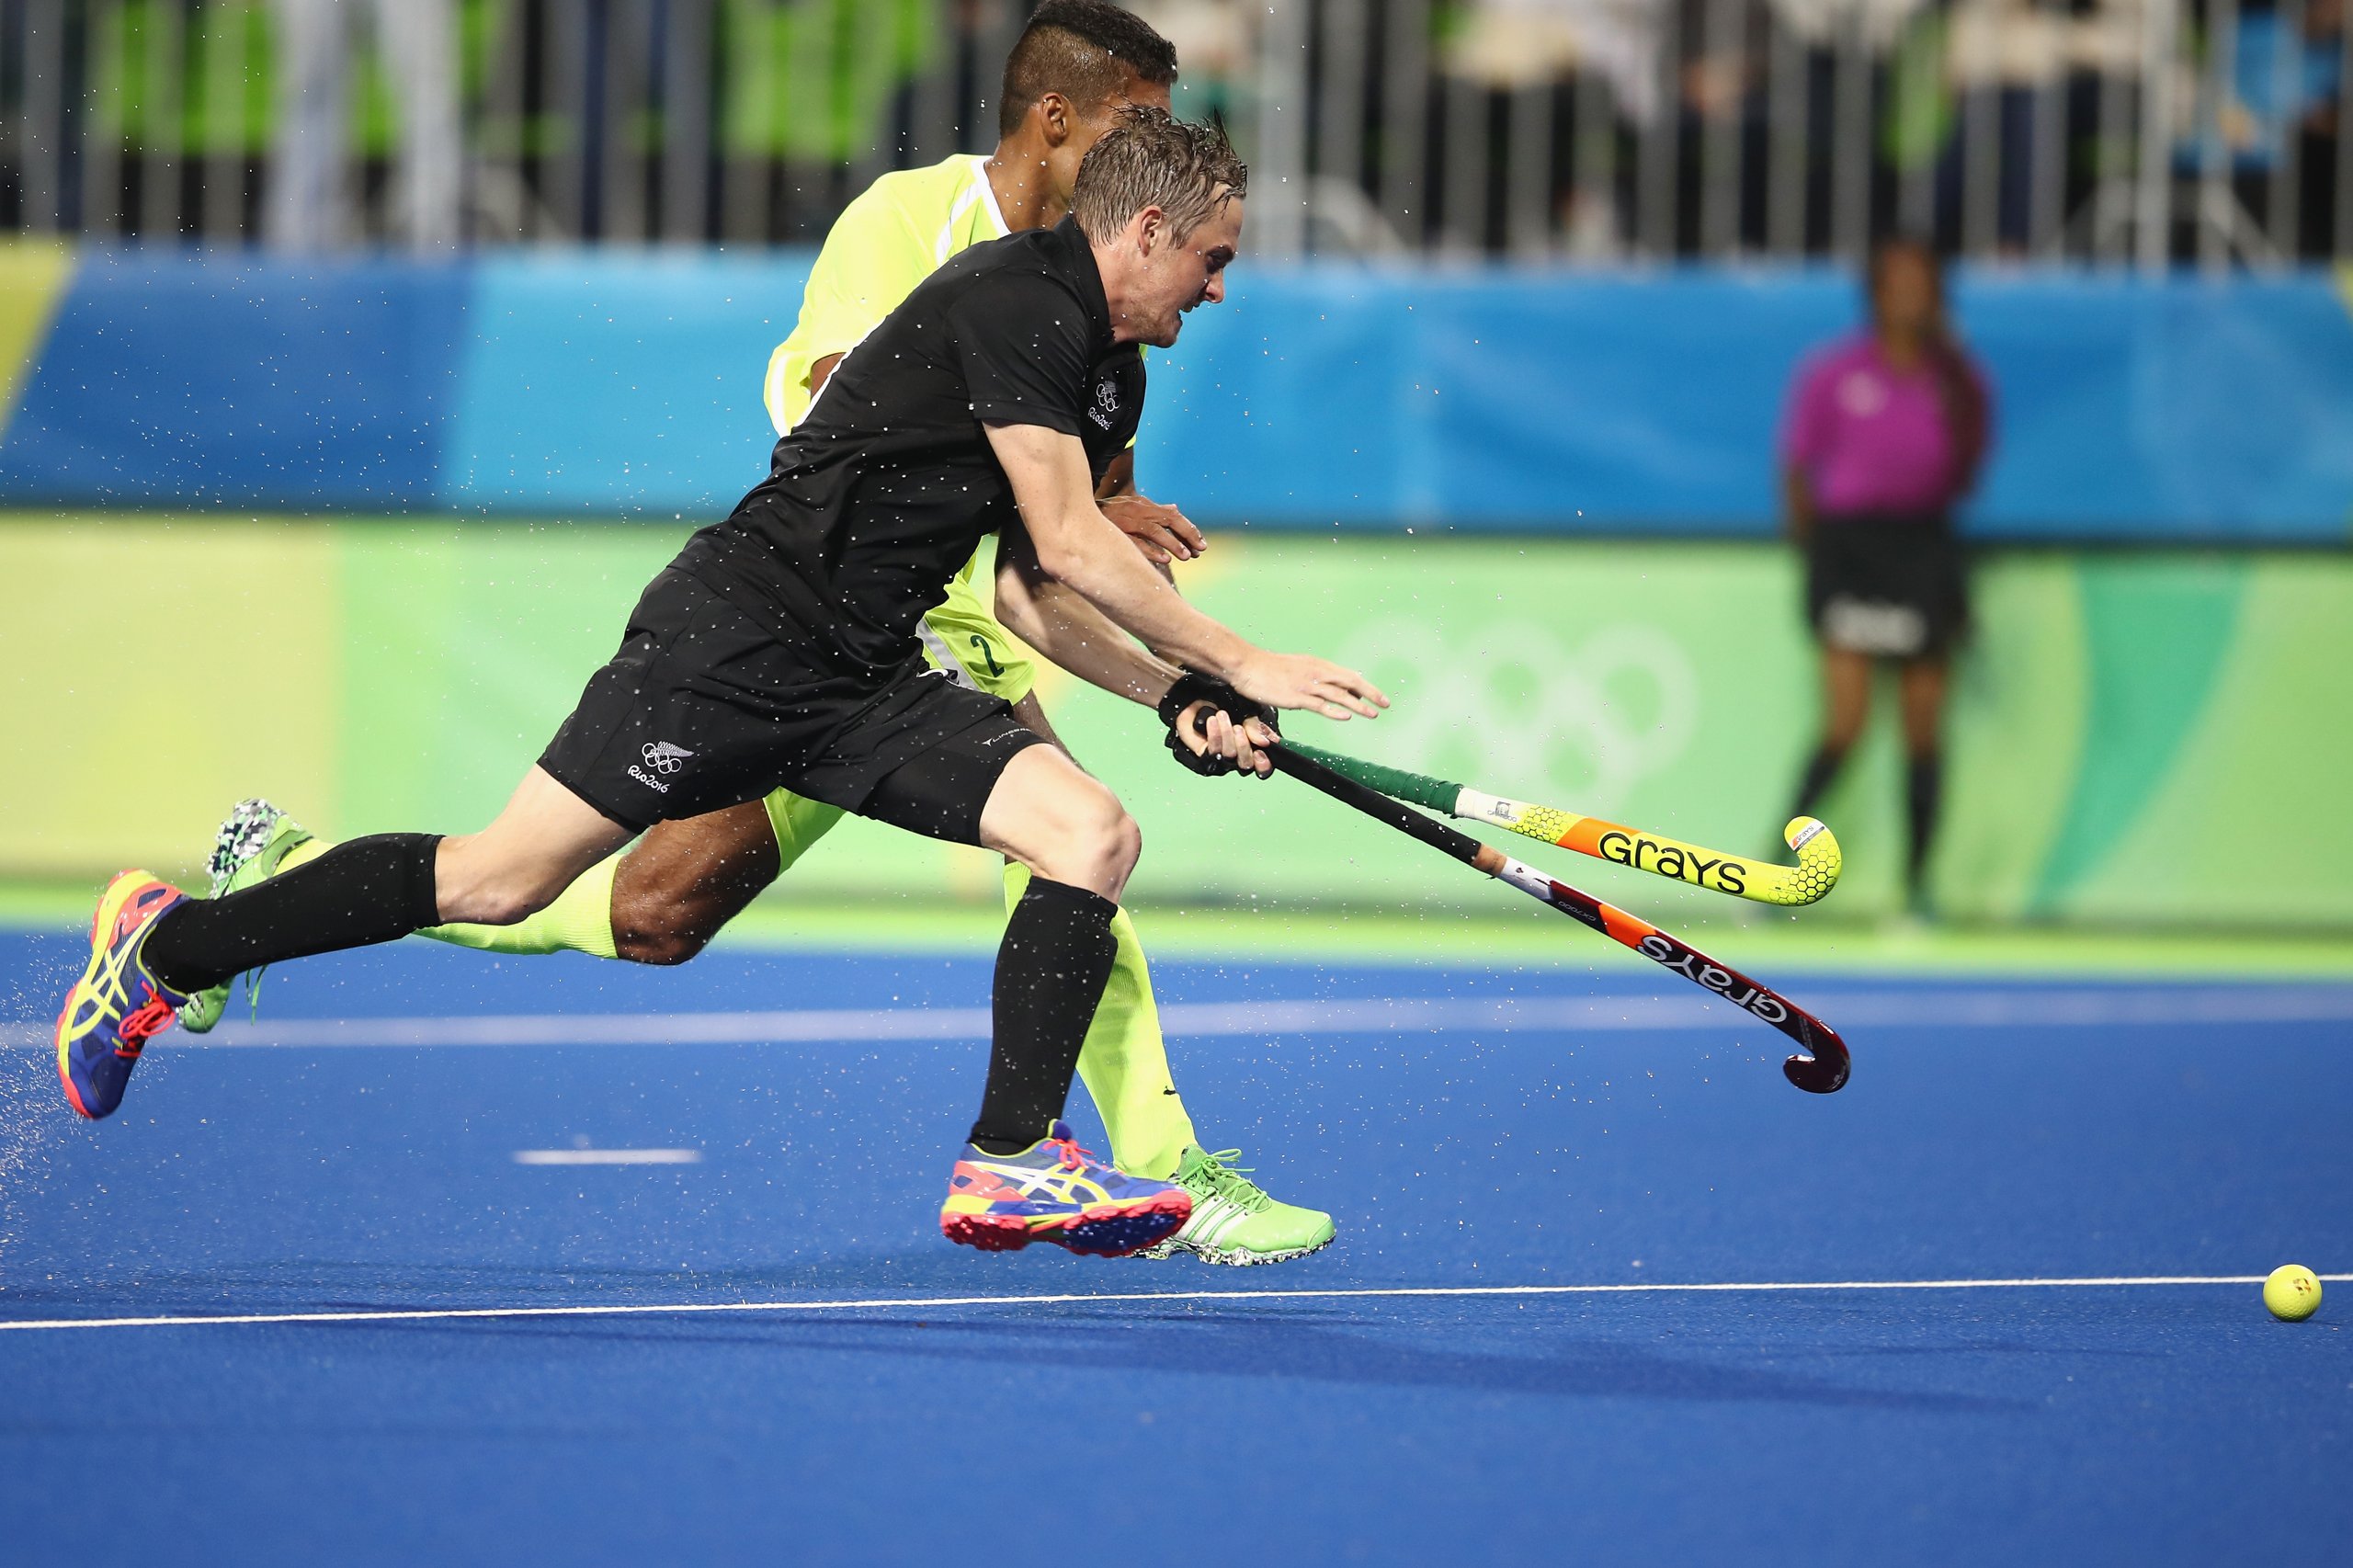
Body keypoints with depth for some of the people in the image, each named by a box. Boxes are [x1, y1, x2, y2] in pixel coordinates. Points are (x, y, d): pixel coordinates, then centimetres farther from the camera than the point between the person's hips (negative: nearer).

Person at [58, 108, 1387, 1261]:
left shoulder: (1113, 378, 14)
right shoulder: (1015, 299, -15)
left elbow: (1033, 592, 19)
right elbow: (1070, 543, -19)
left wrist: (1178, 698, 5)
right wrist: (1241, 665, -14)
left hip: (870, 683, 9)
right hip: (740, 630, -9)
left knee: (1097, 834, -10)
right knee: (502, 880, -6)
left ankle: (1011, 1162, -9)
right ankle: (167, 946, 11)